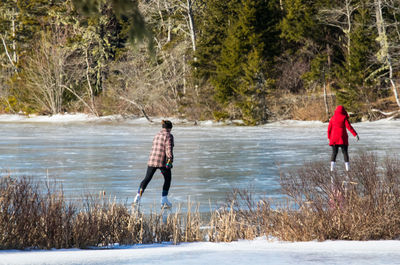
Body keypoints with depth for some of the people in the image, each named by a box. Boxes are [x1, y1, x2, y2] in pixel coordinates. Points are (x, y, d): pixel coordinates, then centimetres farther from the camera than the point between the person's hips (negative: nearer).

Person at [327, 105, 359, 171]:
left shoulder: (333, 118, 5)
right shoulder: (344, 117, -5)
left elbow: (329, 128, 7)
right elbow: (349, 126, -11)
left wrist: (329, 137, 17)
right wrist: (355, 134, -10)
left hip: (334, 138, 2)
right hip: (342, 138, -2)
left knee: (334, 152, 6)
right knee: (345, 152, 3)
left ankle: (332, 168, -7)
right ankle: (347, 168, -3)